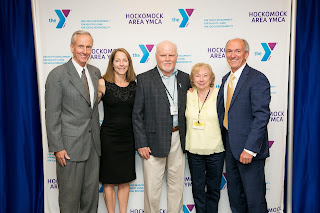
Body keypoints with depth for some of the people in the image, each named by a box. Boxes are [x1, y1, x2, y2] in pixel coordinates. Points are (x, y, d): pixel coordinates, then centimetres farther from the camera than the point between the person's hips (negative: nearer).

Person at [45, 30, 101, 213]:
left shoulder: (95, 72, 9)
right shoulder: (58, 75, -9)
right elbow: (52, 115, -10)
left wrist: (97, 134, 13)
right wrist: (57, 147, -13)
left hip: (93, 143, 6)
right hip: (70, 145, -5)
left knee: (92, 190, 16)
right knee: (70, 193, 7)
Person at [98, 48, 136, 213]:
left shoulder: (134, 85, 3)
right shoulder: (102, 84, -6)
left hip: (128, 137, 3)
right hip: (109, 137, -3)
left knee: (125, 180, 14)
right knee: (109, 181, 9)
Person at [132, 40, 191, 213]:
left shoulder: (185, 79, 7)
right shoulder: (144, 79, -3)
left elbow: (186, 109, 14)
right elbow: (137, 114, -5)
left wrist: (187, 139, 6)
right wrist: (141, 143, -9)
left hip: (178, 139, 4)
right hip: (154, 140, -3)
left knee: (177, 185, 14)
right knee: (152, 187, 6)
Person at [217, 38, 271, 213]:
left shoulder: (257, 79, -13)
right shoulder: (226, 79, 12)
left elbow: (261, 116, -19)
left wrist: (250, 149, -24)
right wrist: (223, 139, 7)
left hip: (248, 147, -7)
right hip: (230, 145, 8)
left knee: (254, 197, 5)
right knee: (234, 192, 19)